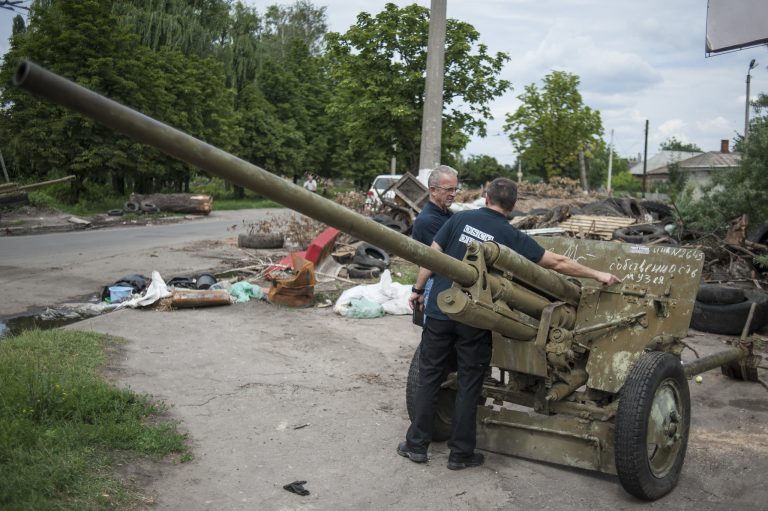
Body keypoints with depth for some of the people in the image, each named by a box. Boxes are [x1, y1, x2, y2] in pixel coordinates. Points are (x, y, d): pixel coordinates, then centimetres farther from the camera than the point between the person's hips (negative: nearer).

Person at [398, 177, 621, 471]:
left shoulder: (461, 219, 1)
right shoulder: (511, 237, -3)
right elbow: (558, 263, -1)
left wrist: (418, 289, 11)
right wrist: (598, 275, 9)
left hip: (439, 312, 2)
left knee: (429, 378, 12)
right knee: (468, 386, 10)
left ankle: (416, 445, 19)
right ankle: (461, 454, 17)